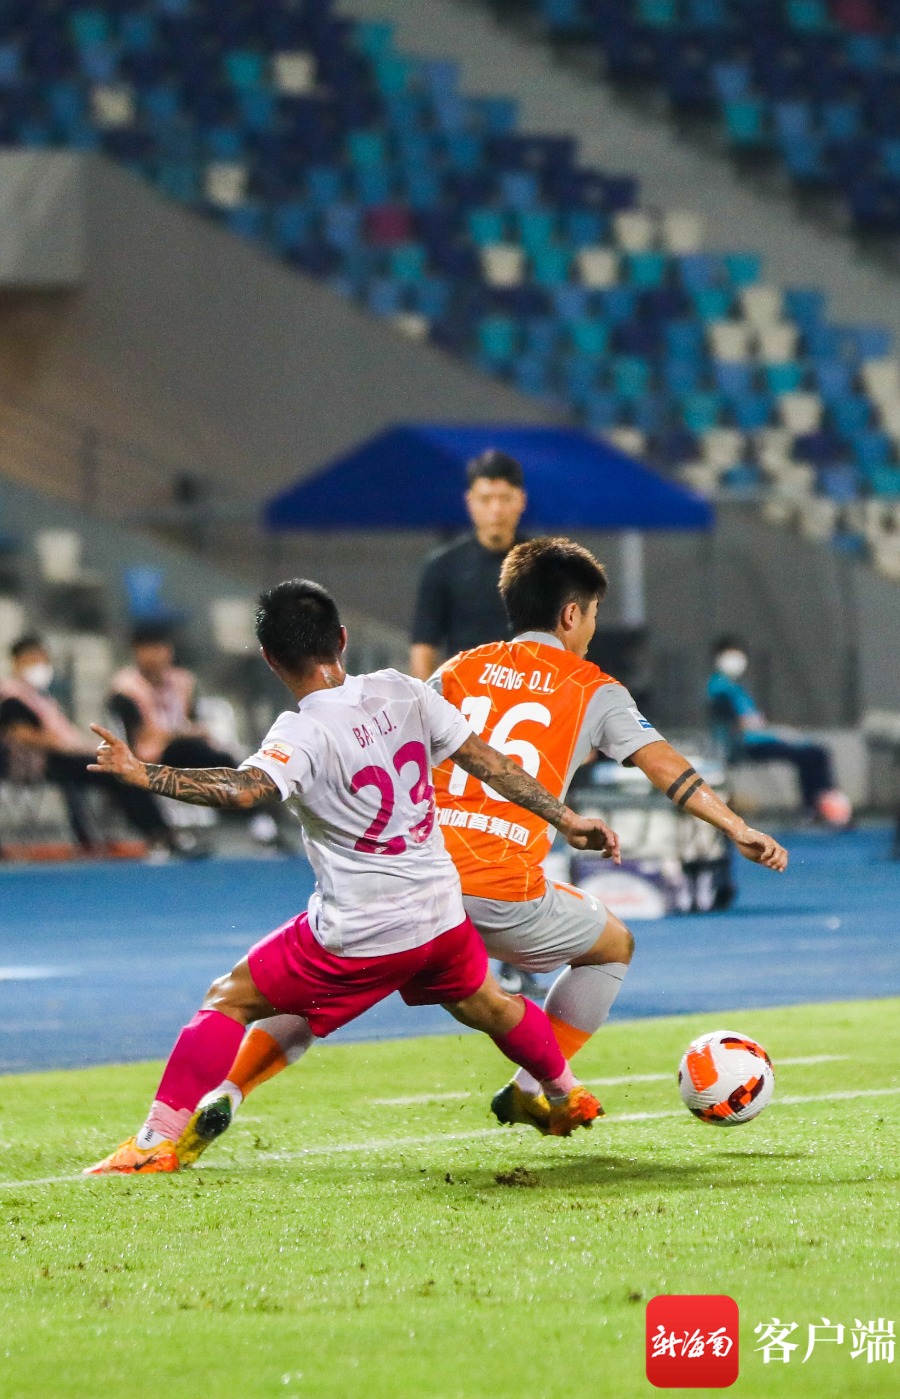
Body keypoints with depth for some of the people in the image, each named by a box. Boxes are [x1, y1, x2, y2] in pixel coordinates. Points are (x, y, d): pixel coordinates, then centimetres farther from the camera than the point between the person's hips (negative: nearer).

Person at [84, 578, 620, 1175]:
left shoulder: (304, 735, -19)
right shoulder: (401, 693, -1)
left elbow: (244, 788, -38)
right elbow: (489, 762, 3)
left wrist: (144, 774, -38)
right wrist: (567, 819, 11)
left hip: (356, 936, -6)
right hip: (440, 914, 6)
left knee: (228, 1001, 3)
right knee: (484, 1004, 34)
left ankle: (157, 1142, -5)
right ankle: (569, 1096, 54)